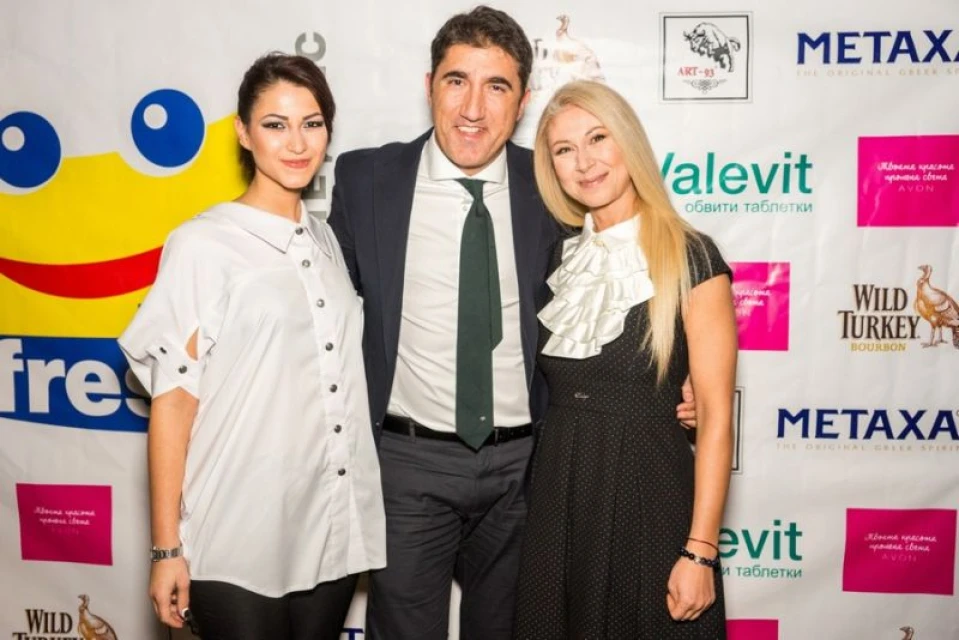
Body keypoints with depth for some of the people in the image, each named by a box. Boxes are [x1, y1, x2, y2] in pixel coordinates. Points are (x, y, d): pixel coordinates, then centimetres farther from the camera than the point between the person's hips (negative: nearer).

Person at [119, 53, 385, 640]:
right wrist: (168, 548, -8)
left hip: (334, 530, 5)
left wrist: (356, 514, 12)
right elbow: (173, 400, -8)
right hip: (238, 541, -5)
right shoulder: (203, 244, -9)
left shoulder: (326, 238, 8)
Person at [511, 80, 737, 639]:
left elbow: (715, 415, -12)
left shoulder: (689, 257, -11)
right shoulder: (561, 259, 5)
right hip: (558, 496, 5)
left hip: (648, 494, -5)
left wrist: (700, 550, -15)